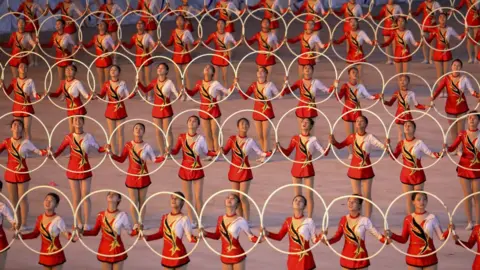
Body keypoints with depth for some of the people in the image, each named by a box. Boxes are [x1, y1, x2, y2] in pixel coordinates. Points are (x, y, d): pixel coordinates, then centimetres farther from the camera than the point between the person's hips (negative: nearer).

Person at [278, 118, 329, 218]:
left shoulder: (313, 140, -2)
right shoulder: (295, 138, 3)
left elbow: (324, 153, -5)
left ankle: (309, 219, 8)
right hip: (296, 168, 2)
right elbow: (287, 153, 6)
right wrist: (279, 147, -9)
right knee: (297, 195, 8)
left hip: (308, 169, -2)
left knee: (309, 195, 1)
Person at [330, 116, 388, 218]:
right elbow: (340, 145, 9)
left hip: (366, 169, -2)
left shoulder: (369, 137, -9)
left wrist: (386, 145, -40)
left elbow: (382, 146, -18)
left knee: (367, 196, 4)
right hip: (354, 169, 2)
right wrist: (334, 142, -10)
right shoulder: (352, 137, 0)